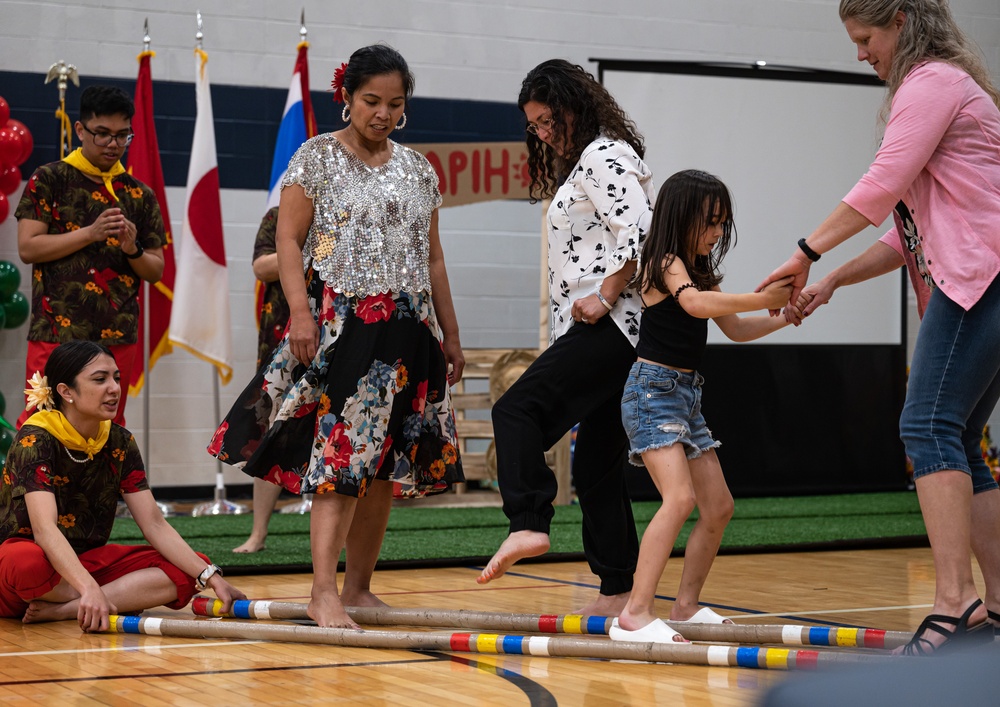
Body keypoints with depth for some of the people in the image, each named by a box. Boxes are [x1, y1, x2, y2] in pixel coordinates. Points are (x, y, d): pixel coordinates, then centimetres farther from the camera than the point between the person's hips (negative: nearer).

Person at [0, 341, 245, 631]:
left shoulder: (119, 442, 2)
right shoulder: (35, 440, -17)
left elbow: (154, 525, -2)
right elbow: (44, 528, -31)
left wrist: (211, 578, -16)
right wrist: (90, 589, -47)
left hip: (87, 561, 6)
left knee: (185, 572, -14)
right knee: (26, 563, -42)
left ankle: (62, 610, -24)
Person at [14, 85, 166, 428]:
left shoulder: (140, 194, 12)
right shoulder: (49, 179, 3)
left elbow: (156, 271, 13)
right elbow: (28, 247, -6)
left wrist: (132, 249, -8)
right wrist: (91, 233, -13)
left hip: (117, 336, 3)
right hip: (56, 333, -3)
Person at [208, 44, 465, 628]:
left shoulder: (419, 169, 14)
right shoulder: (318, 158, 1)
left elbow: (432, 258, 18)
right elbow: (289, 240, -4)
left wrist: (450, 334, 16)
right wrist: (300, 312, -16)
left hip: (407, 331, 5)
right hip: (339, 327, -5)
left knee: (385, 462, 4)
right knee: (341, 454, -14)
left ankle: (359, 588, 12)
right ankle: (324, 592, -16)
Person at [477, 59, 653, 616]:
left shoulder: (603, 155, -6)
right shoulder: (585, 163, 26)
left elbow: (639, 231, -20)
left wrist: (604, 297, -17)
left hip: (613, 322, -11)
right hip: (603, 331, 11)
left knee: (518, 409, -20)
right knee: (599, 464, 8)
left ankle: (529, 525, -29)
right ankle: (619, 591, 9)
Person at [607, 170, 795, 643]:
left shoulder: (699, 270, 15)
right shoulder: (666, 262, -12)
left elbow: (735, 329, 20)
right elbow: (694, 304, -33)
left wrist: (784, 317, 5)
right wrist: (763, 298, -33)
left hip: (687, 394, 9)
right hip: (653, 391, -9)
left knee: (718, 507, 9)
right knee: (680, 497, -24)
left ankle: (686, 607, 20)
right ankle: (635, 615, -27)